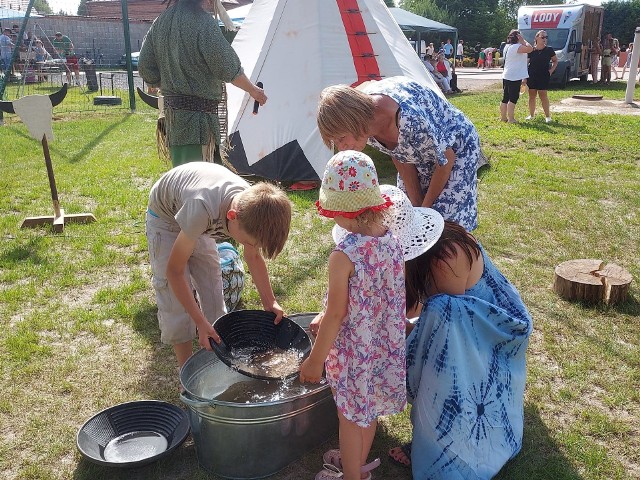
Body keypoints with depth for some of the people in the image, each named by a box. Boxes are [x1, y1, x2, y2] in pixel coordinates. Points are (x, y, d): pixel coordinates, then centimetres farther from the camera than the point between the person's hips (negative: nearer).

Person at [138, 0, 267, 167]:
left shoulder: (161, 22, 11)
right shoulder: (204, 23, -14)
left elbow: (145, 67, 13)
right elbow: (228, 68, -13)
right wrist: (253, 90, 2)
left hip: (171, 108, 9)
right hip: (198, 112, -8)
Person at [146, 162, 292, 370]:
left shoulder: (251, 205, -28)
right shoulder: (203, 209, -46)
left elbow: (254, 257, -6)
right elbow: (174, 270, -31)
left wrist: (270, 302, -11)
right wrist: (201, 322, -33)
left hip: (202, 223, 5)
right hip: (165, 217, -5)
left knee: (213, 294, 2)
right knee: (175, 302, -9)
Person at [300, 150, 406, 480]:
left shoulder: (343, 255, -27)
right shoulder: (393, 242, -6)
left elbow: (336, 314, -21)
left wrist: (315, 360, -7)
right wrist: (326, 318, 14)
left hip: (354, 351, -7)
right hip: (386, 345, 7)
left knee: (349, 416, 17)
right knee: (369, 410, 27)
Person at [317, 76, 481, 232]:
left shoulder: (408, 121, -44)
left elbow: (446, 160, -25)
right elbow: (400, 158, -8)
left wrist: (425, 208, -12)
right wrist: (416, 204, -7)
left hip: (453, 148, -6)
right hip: (417, 152, 6)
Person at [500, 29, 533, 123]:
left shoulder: (507, 46, 14)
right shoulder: (517, 47, -15)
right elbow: (530, 49, -22)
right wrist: (523, 40, -12)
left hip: (506, 76, 9)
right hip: (514, 77, -9)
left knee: (505, 98, 11)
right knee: (513, 98, -6)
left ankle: (503, 117, 16)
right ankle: (511, 119, -7)